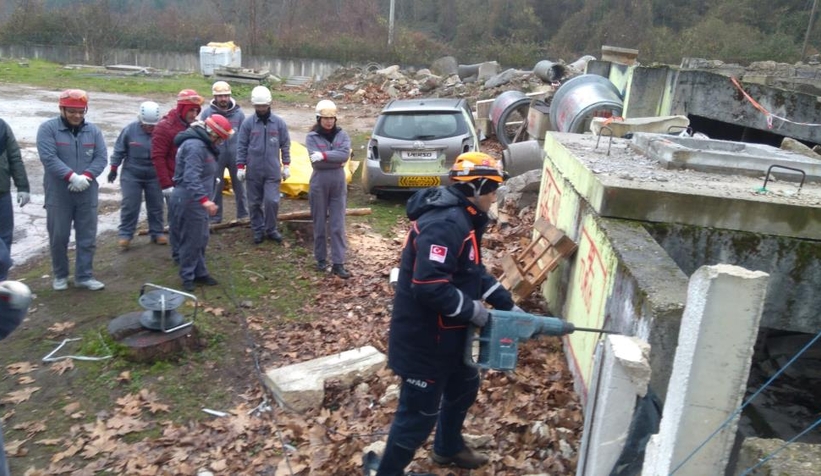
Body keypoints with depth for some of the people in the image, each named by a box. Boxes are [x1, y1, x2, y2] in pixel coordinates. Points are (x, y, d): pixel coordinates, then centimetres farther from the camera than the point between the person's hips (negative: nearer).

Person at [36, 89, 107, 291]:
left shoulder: (93, 130, 6)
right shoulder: (48, 128, -5)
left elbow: (101, 157, 0)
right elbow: (49, 158, -15)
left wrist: (86, 176, -15)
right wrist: (72, 176, -23)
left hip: (87, 194, 3)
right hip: (58, 194, -3)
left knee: (87, 238, 6)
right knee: (58, 237, 7)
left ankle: (84, 276, 18)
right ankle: (60, 275, 25)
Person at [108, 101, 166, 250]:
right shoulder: (130, 130, -11)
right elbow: (119, 151, -1)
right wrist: (113, 169, 3)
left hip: (154, 176, 1)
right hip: (131, 175, -1)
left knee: (156, 205, 10)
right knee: (129, 205, 1)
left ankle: (157, 233, 23)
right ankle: (125, 234, 11)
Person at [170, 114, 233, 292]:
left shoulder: (203, 144, 12)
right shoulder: (195, 146, -22)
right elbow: (191, 177, -33)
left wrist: (205, 198, 30)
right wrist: (204, 199, -42)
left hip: (197, 199, 11)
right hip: (190, 200, -11)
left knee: (201, 239, 16)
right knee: (191, 240, -1)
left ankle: (199, 273, 27)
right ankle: (187, 277, 11)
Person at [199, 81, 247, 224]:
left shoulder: (238, 112, -3)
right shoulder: (207, 112, -7)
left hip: (235, 155, 1)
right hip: (215, 156, -1)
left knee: (239, 185, 13)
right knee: (215, 186, 9)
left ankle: (243, 214, 26)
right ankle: (215, 216, 22)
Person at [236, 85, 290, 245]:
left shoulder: (279, 122, -1)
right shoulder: (247, 122, -3)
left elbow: (285, 145, 5)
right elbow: (241, 146, 1)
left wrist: (286, 166, 3)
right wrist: (240, 167, -3)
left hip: (273, 171, 0)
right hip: (253, 171, 1)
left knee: (272, 201, -5)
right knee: (255, 203, 9)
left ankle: (271, 229, 15)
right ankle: (258, 230, 24)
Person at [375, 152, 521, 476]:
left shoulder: (463, 219, 8)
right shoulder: (445, 224, -27)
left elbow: (474, 273, 16)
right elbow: (429, 286, -34)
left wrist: (507, 304, 10)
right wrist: (473, 310, -22)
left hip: (444, 333, 11)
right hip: (423, 338, -11)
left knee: (464, 385, 28)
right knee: (419, 411, 3)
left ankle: (448, 448, 51)